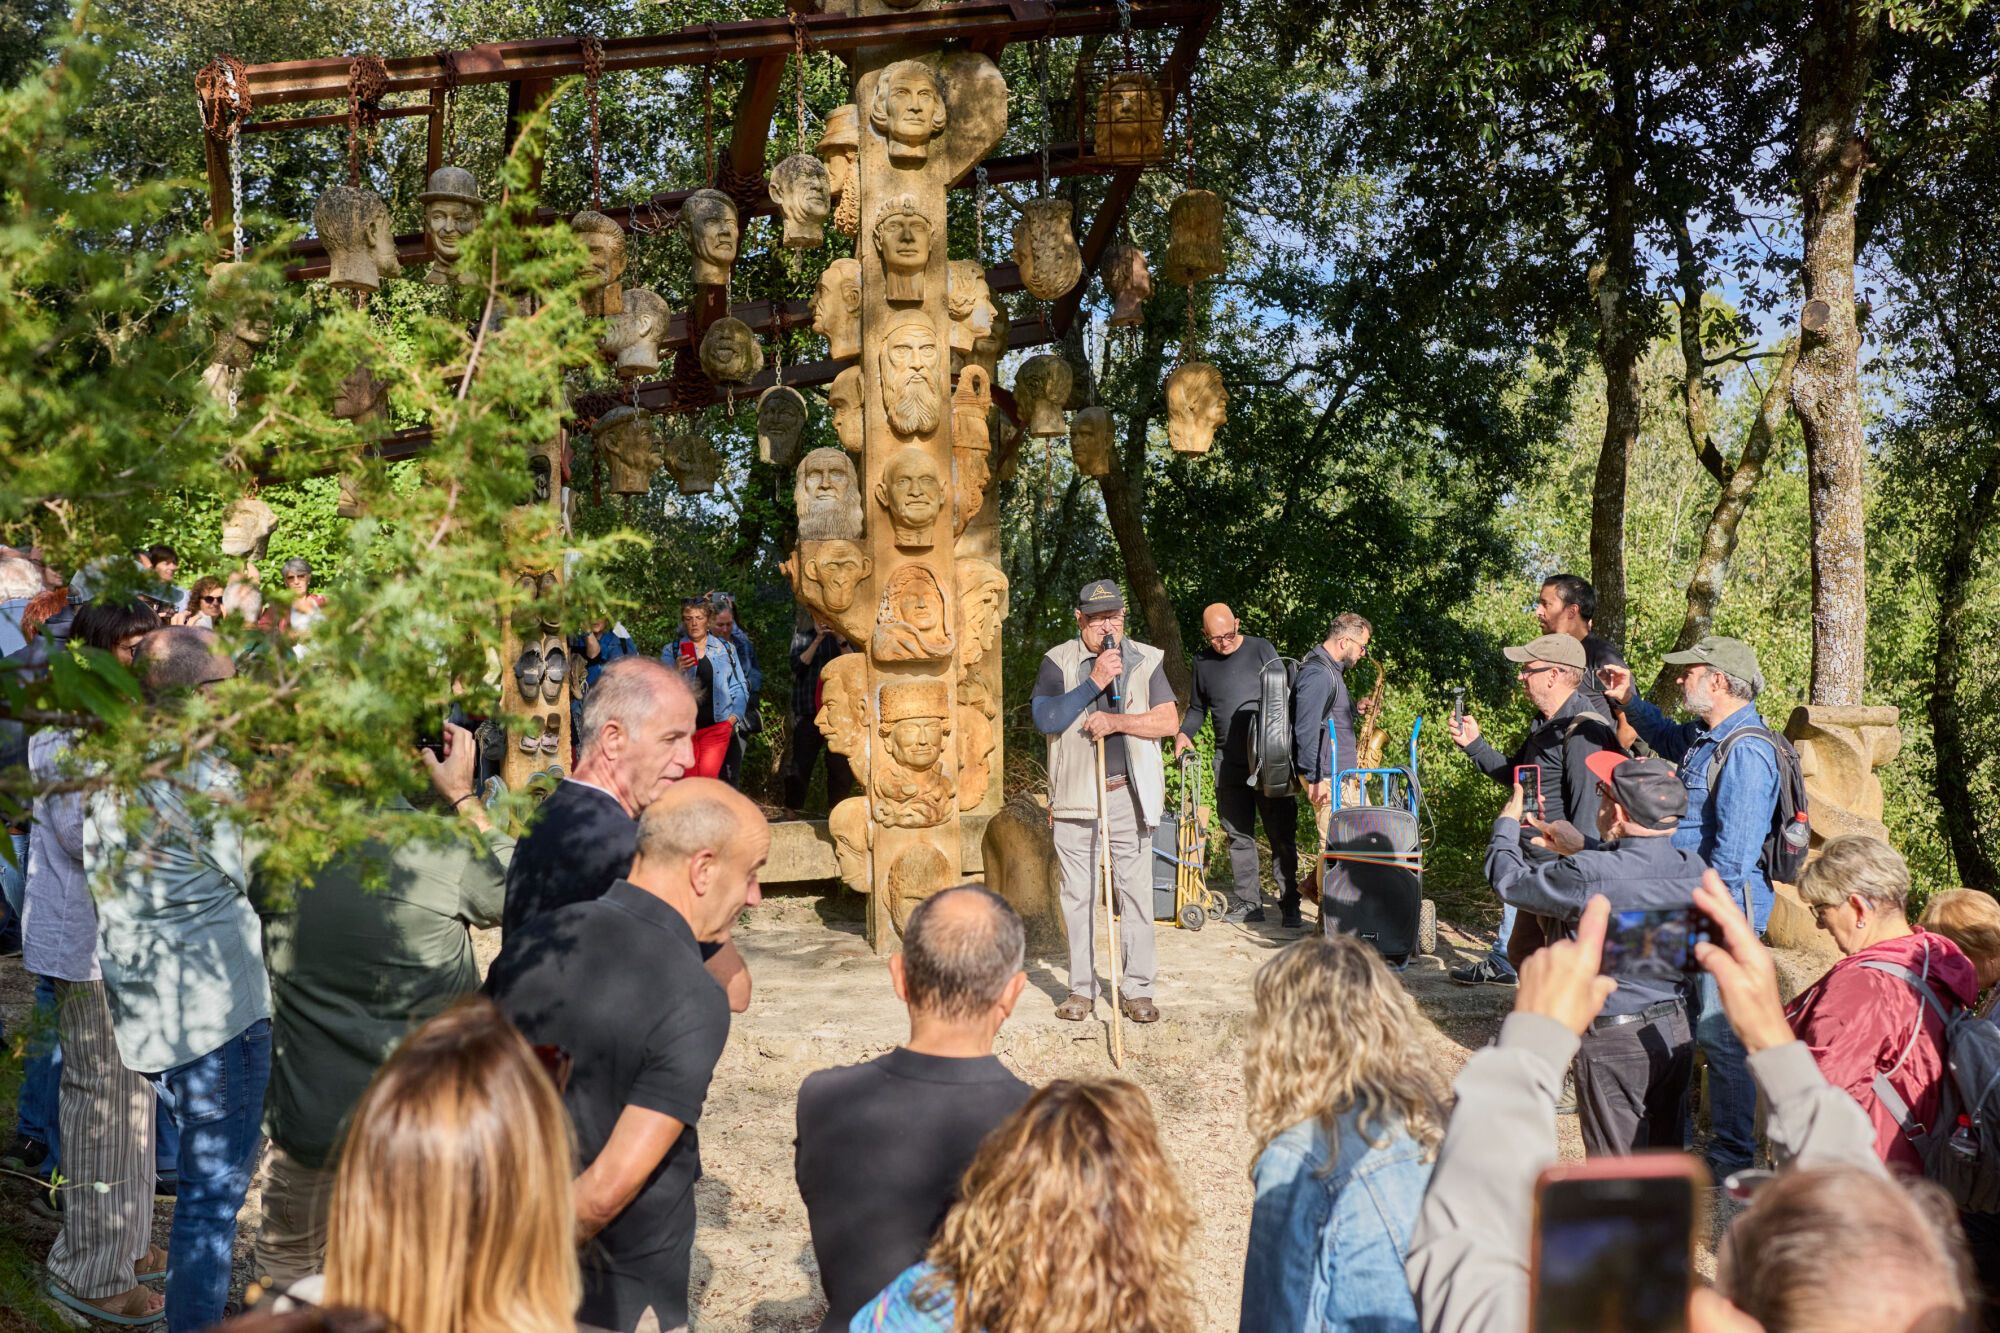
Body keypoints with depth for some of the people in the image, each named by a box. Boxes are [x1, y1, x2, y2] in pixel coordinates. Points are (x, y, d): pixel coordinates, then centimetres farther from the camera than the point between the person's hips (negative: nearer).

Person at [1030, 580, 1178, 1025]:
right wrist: (1094, 682, -16)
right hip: (1075, 796, 0)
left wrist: (1116, 721, -13)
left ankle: (1138, 989, 11)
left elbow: (1168, 721, 0)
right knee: (1078, 896, 4)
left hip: (1129, 794, 0)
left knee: (1136, 892, 1)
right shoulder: (1058, 661, 2)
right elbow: (1045, 718, -11)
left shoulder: (1146, 660, 6)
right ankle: (1082, 990, 14)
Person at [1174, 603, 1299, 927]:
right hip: (1228, 763, 4)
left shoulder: (1260, 649, -1)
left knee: (1281, 834, -2)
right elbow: (1198, 709, 20)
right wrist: (1183, 733, 0)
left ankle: (1290, 905, 4)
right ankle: (1249, 903, 13)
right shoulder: (1202, 662, 10)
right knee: (1239, 836, 6)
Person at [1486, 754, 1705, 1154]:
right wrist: (1582, 850, 21)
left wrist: (1506, 824, 7)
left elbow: (1509, 880, -11)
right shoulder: (1693, 869, -6)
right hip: (1676, 1031, 6)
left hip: (1615, 1042, -6)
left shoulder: (1588, 876, -26)